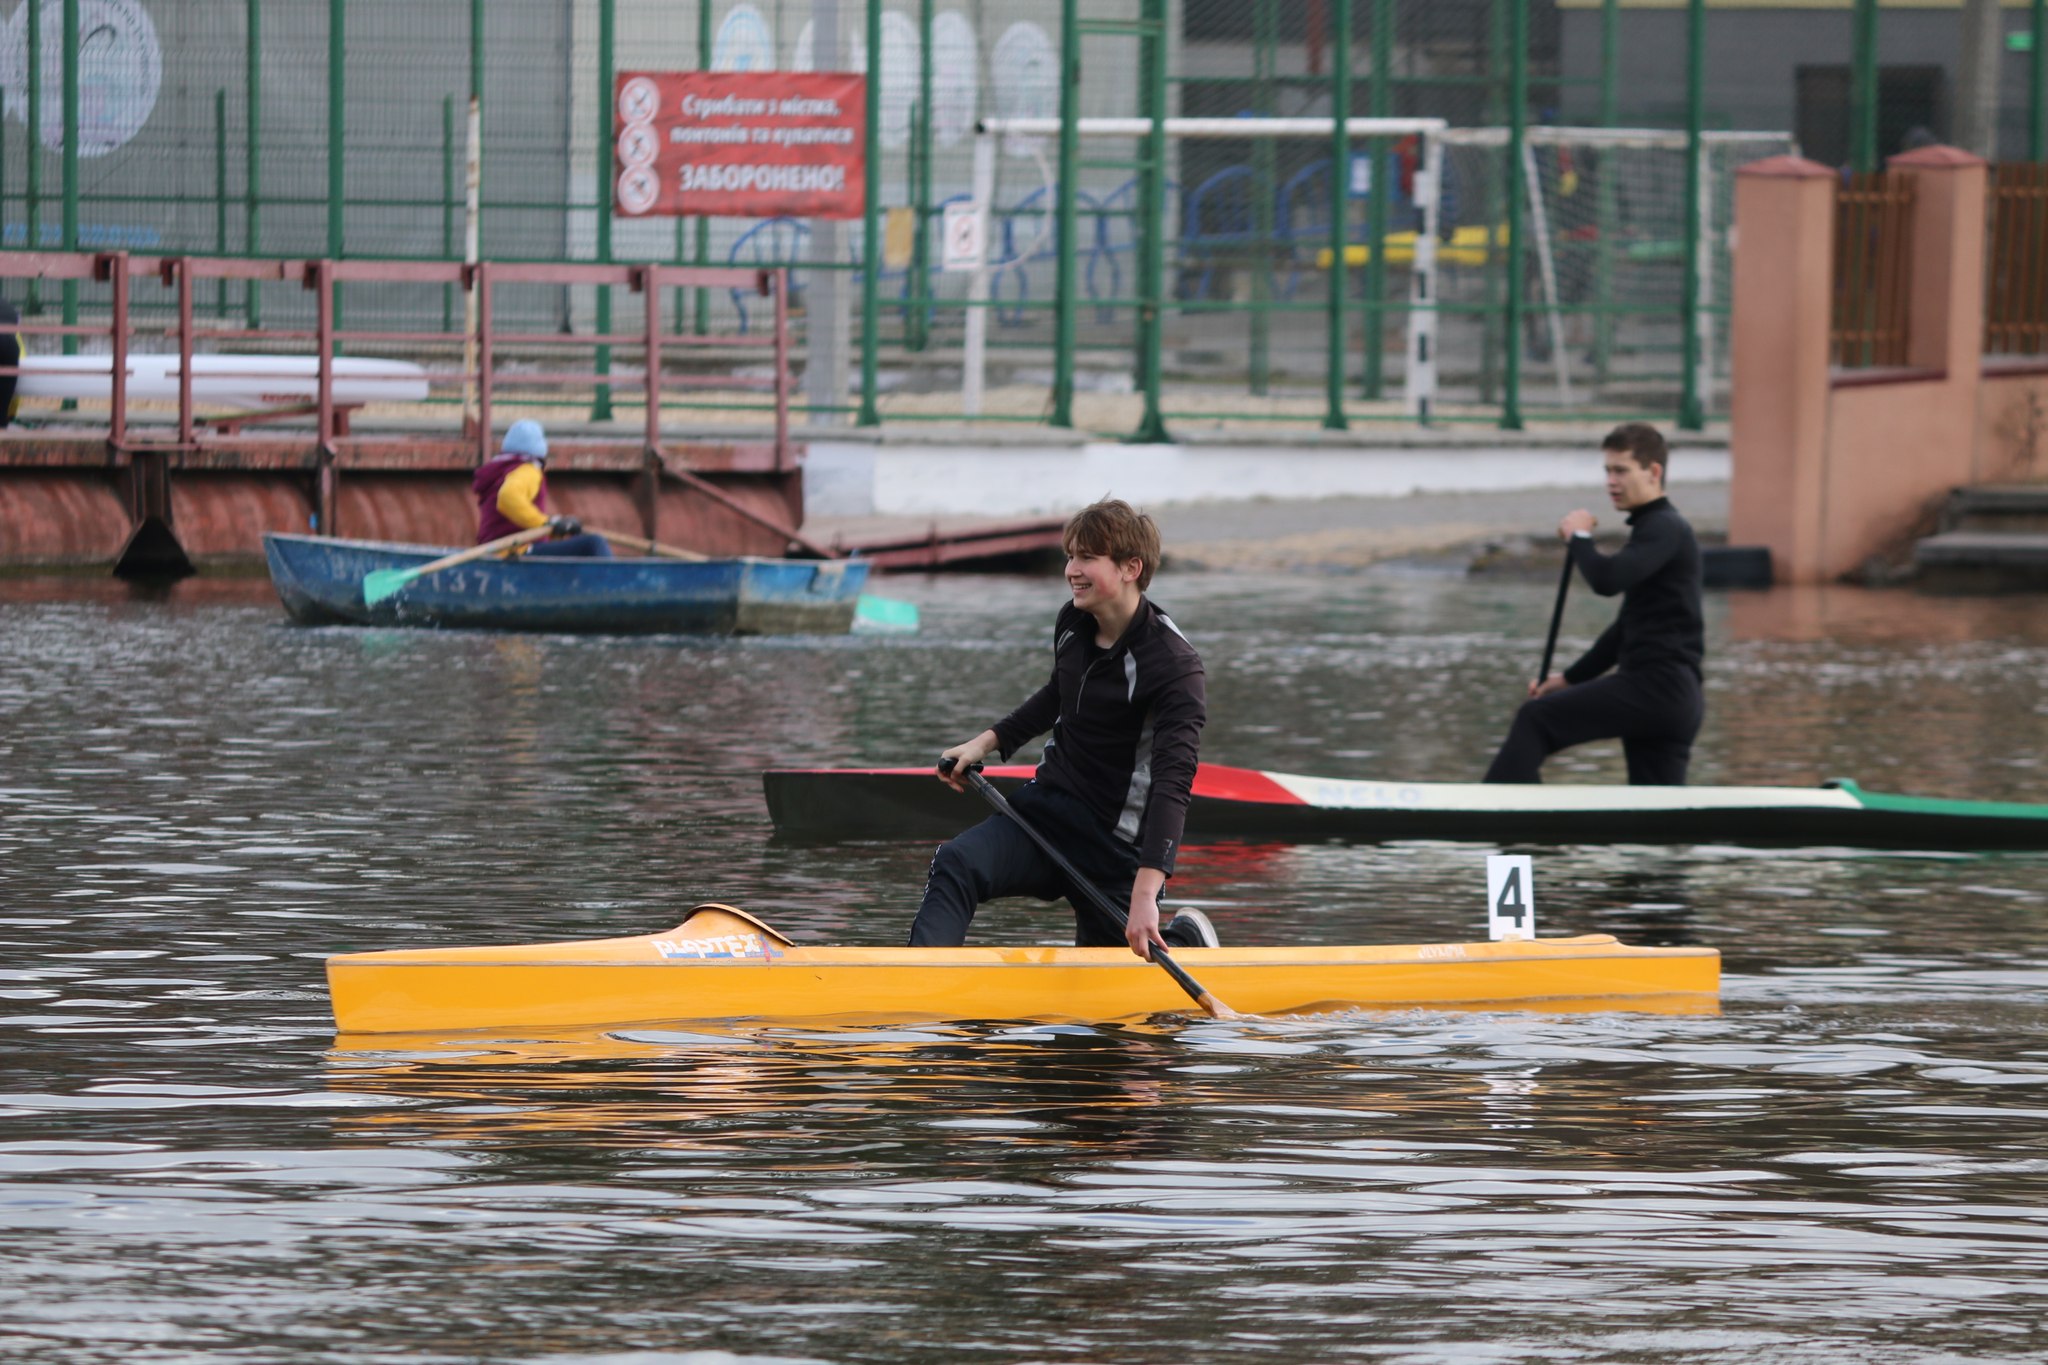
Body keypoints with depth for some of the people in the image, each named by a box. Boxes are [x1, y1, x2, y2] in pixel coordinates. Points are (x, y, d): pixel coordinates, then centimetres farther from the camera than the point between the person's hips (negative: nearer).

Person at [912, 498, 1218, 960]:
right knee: (956, 865, -22)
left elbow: (1172, 782, -30)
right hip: (1046, 808, 6)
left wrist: (1145, 891, -40)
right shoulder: (1071, 623, 2)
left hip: (1115, 843, -6)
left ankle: (1185, 941, 34)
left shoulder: (1174, 666, -21)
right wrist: (987, 743, 16)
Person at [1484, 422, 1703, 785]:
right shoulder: (1652, 528, 24)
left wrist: (1579, 537, -6)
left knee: (1535, 719, -9)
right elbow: (1627, 629, 31)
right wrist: (1571, 679, 27)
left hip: (1655, 686, -10)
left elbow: (1607, 579, -26)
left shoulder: (1665, 530, -8)